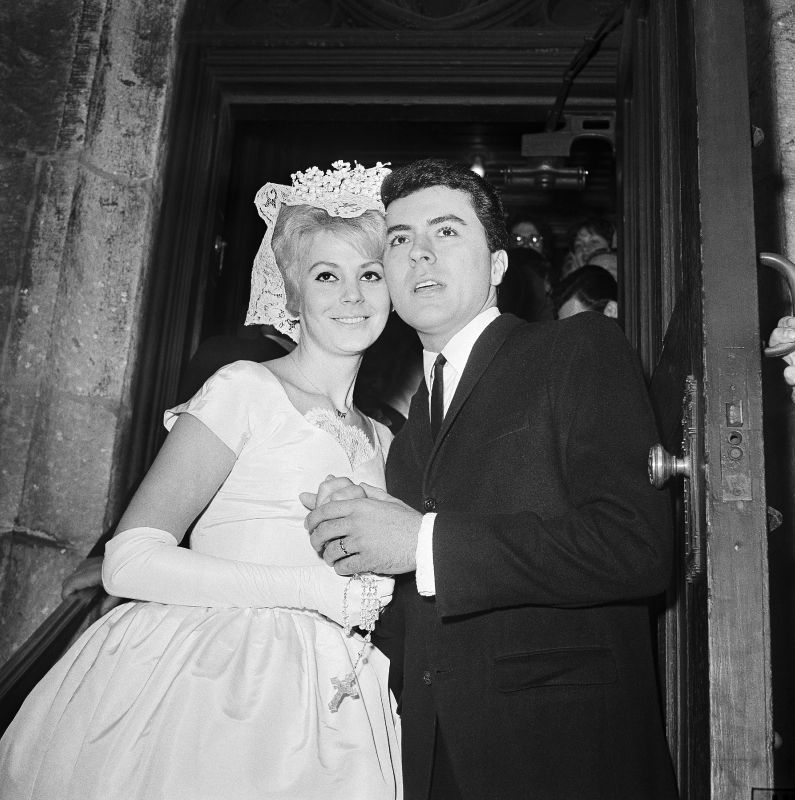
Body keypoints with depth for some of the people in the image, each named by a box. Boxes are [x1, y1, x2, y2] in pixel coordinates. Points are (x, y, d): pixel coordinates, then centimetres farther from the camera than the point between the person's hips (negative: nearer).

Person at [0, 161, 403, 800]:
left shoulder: (379, 440, 13)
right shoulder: (247, 390, -6)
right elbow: (129, 561, -14)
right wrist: (320, 588, -16)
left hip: (319, 712, 5)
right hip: (204, 698, -5)